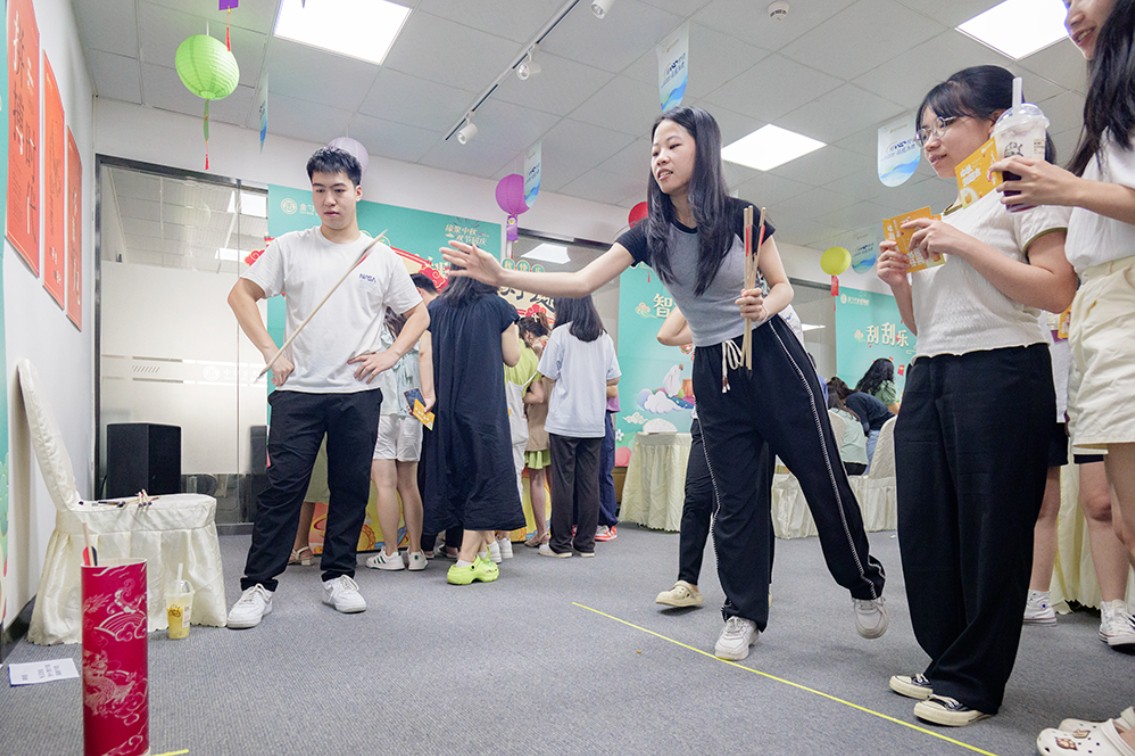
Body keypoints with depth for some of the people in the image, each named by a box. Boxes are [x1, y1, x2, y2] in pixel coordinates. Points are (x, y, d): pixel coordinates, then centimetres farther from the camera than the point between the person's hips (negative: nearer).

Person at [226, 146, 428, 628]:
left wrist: (390, 355, -3)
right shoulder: (289, 248, 6)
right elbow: (241, 294, 6)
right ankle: (258, 586, 9)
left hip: (358, 393, 1)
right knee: (283, 487, -2)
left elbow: (418, 314, 12)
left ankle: (338, 577, 21)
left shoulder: (381, 257, 8)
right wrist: (270, 352, -5)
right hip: (298, 390, -1)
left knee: (351, 488, 7)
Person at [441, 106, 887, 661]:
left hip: (771, 355, -2)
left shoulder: (743, 217, -8)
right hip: (713, 371, 2)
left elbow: (783, 286, 2)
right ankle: (744, 614, 20)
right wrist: (501, 275, -23)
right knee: (735, 495, 5)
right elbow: (582, 282, -13)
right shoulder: (650, 234, -2)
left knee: (822, 476, 4)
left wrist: (764, 307, -22)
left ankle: (865, 584, 30)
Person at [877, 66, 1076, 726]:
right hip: (928, 378, 7)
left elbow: (1058, 291, -12)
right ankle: (947, 663, 21)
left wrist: (962, 245, -14)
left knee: (990, 531, -2)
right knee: (925, 527, 6)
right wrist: (901, 282, 2)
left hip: (1000, 374, -7)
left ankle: (973, 679, 11)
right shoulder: (936, 220, 20)